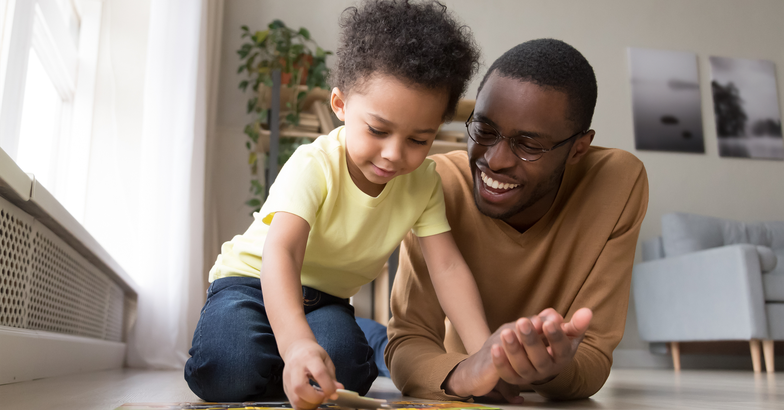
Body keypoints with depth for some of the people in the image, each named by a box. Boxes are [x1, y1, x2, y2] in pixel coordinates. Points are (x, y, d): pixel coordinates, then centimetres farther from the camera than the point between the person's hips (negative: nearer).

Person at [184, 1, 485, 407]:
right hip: (255, 280, -3)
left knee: (344, 370, -28)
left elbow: (447, 267, -17)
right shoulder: (313, 166, -28)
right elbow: (281, 254, -41)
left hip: (325, 297, 3)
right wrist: (296, 342, -60)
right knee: (230, 368, -31)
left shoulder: (423, 183, -13)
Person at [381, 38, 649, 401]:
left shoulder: (618, 183, -20)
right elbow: (408, 342, -21)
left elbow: (595, 354, -19)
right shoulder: (439, 184, -21)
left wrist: (550, 371, -40)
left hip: (558, 397, 2)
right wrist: (462, 374, -41)